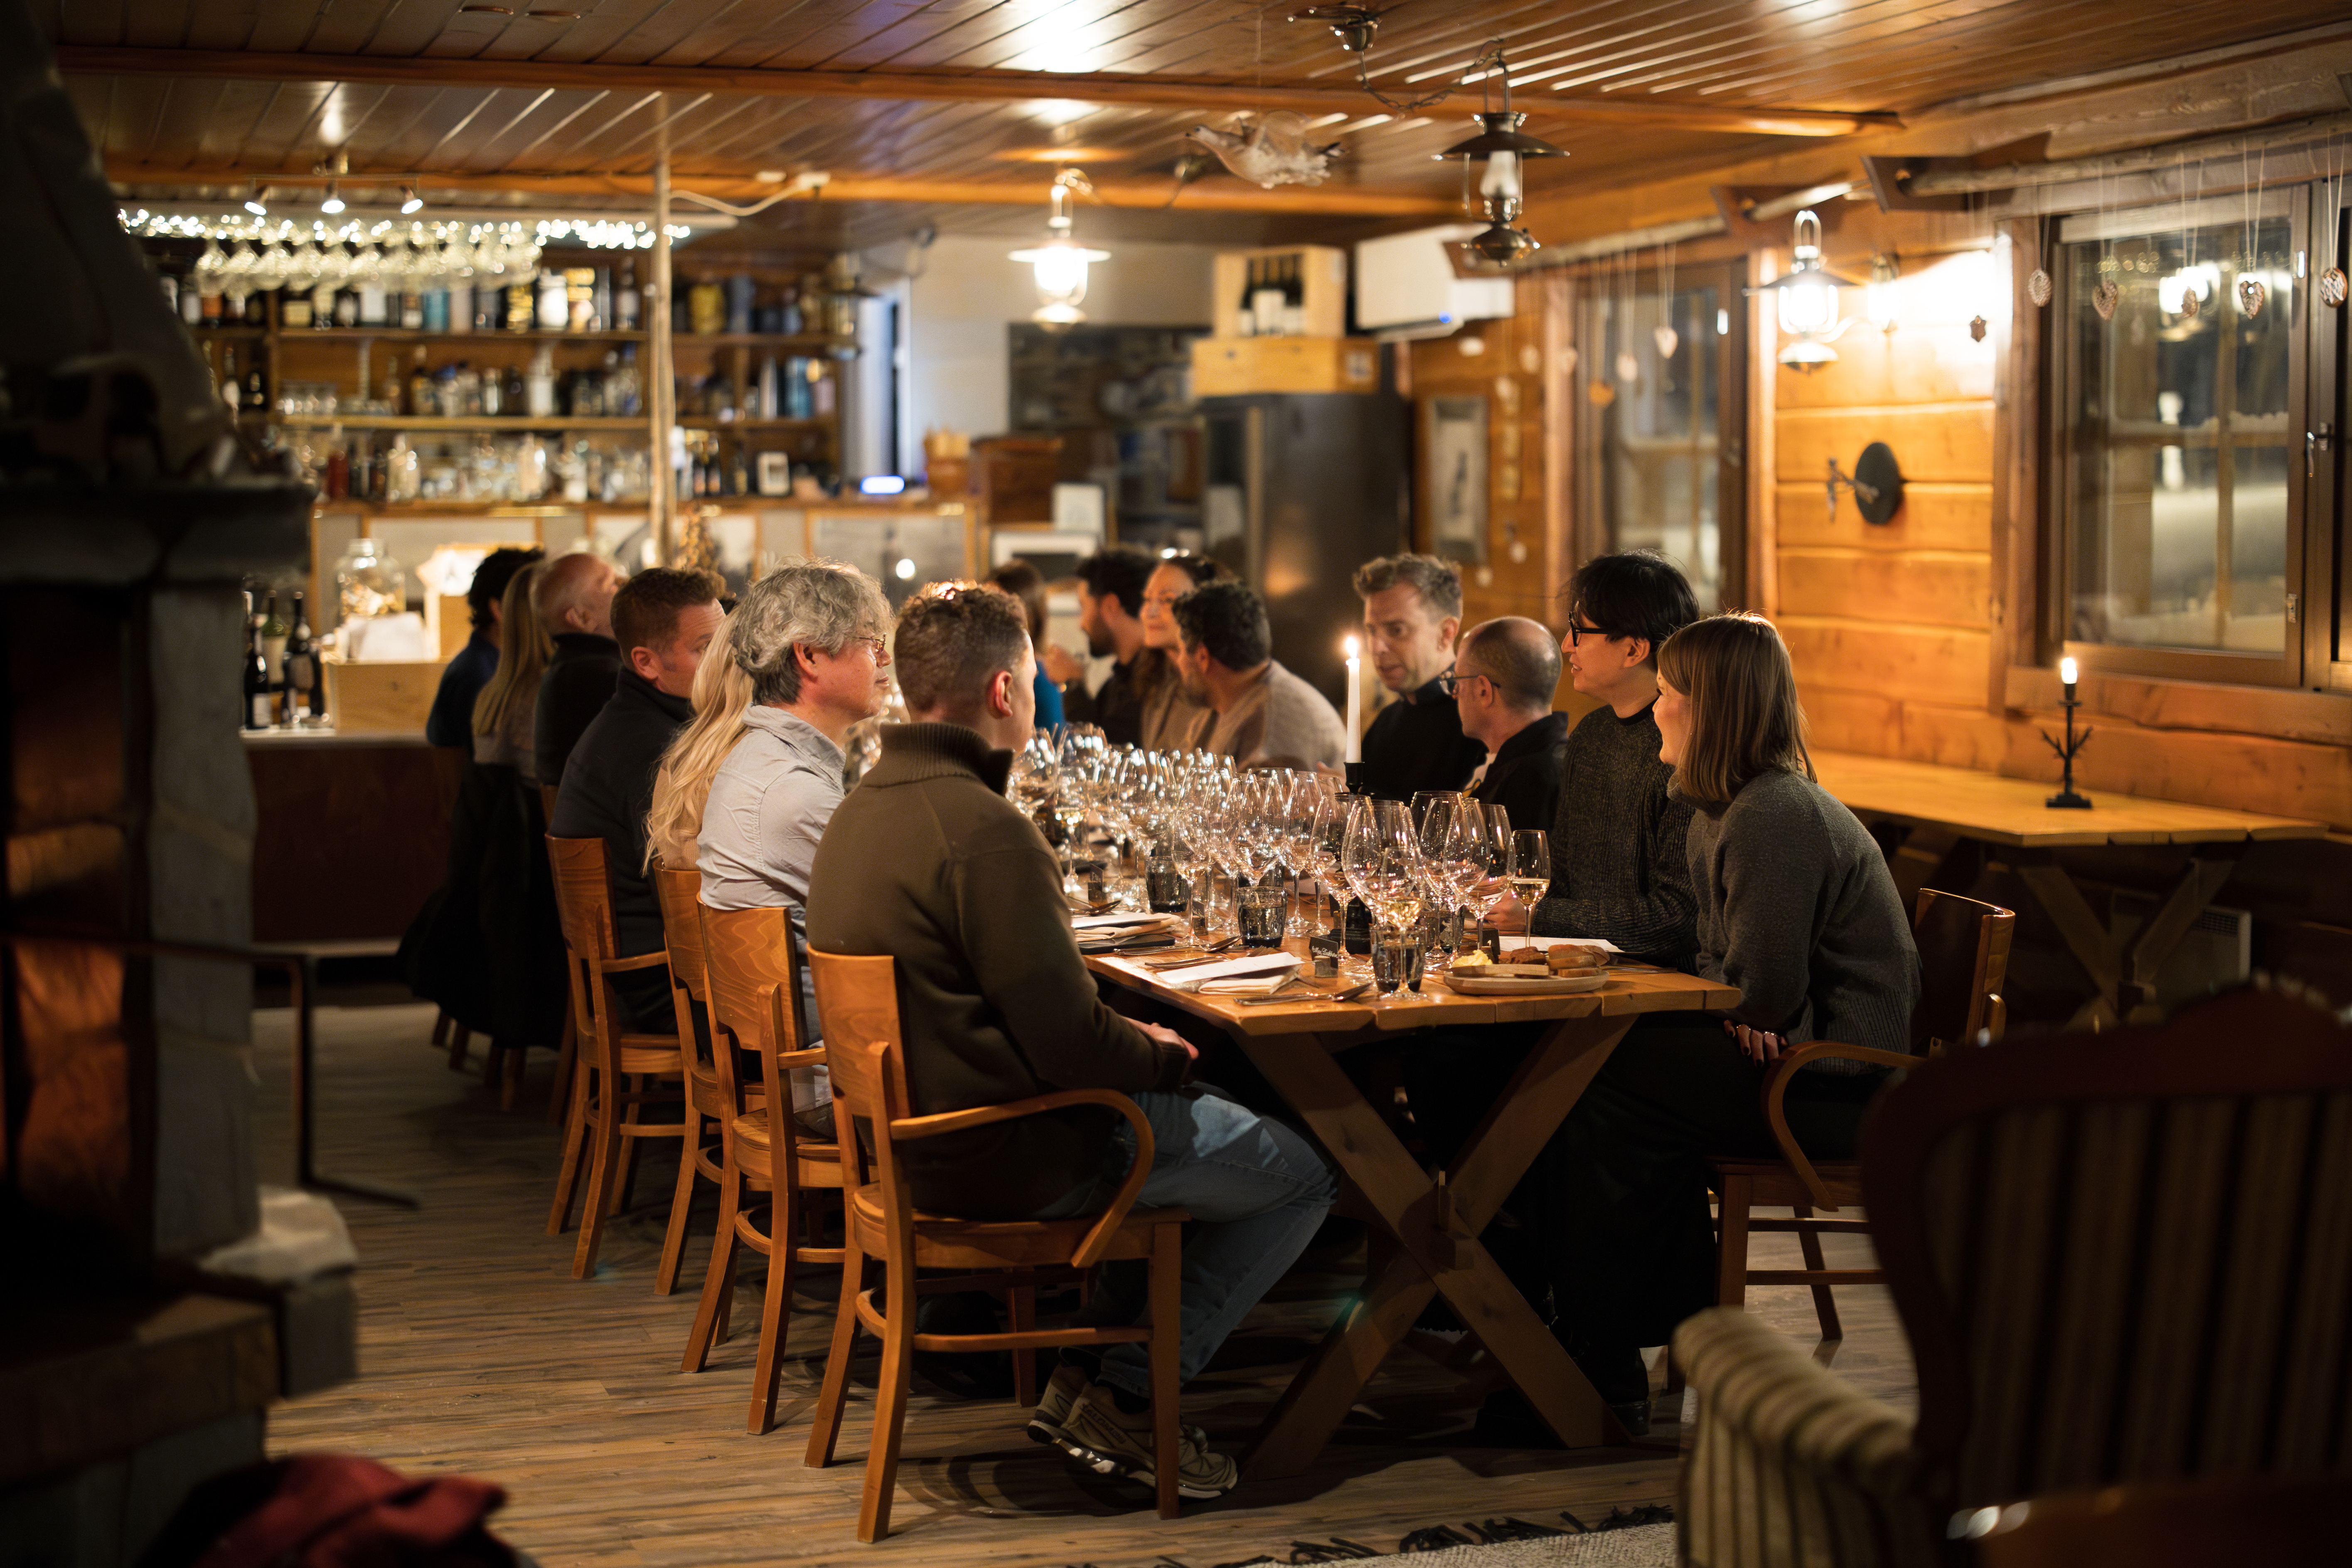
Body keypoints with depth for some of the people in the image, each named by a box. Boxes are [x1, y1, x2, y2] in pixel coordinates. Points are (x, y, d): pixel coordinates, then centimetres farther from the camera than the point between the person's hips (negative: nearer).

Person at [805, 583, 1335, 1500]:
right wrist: (1160, 1053, -4)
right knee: (1304, 1176, 3)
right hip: (1011, 1158, -10)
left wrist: (1134, 1046, 10)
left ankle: (1083, 1378, 24)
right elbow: (1071, 1044, -25)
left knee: (1197, 1116, 30)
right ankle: (1125, 1400, 8)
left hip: (914, 1136, 10)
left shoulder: (864, 807, 7)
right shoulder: (981, 829, -25)